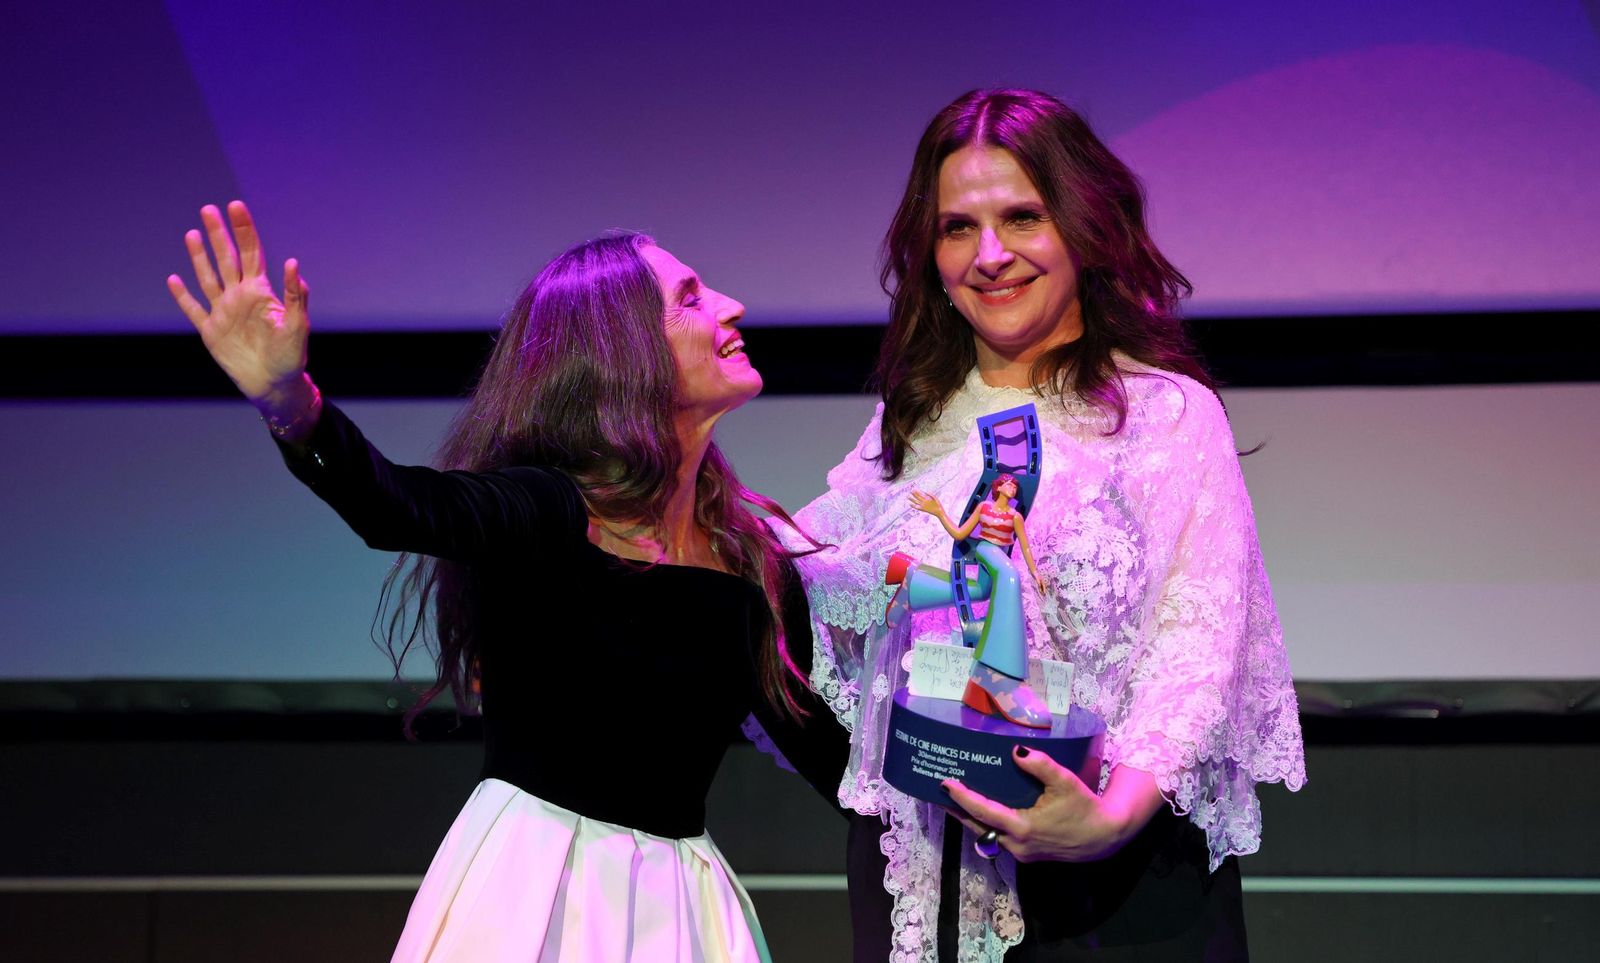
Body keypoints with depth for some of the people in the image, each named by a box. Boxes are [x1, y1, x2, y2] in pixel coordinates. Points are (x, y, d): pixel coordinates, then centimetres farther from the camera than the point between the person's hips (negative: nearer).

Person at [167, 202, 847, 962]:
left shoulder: (754, 566, 4)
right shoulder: (546, 514, -13)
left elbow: (824, 750, 12)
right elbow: (398, 506, -33)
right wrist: (288, 401, -50)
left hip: (677, 899, 5)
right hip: (530, 880, -5)